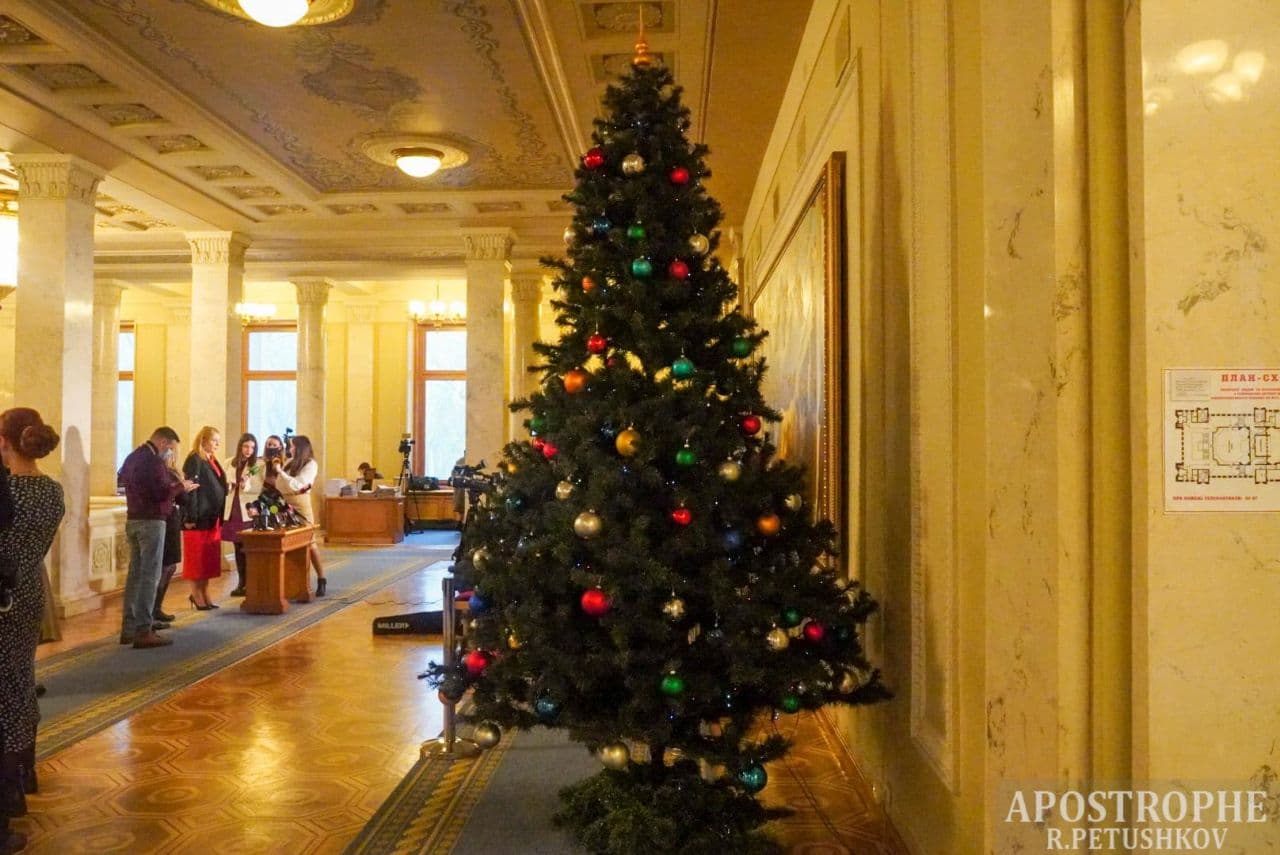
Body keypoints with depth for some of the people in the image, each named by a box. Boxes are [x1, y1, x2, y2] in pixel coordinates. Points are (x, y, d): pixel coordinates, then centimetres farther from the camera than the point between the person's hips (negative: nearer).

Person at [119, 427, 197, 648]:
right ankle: (143, 632, -9)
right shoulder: (153, 461, -16)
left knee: (135, 573, 12)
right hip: (151, 521, -9)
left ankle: (129, 627, 15)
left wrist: (171, 486, 18)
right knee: (150, 576, -8)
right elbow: (162, 493, -22)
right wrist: (181, 487, -4)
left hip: (133, 520, 9)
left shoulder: (132, 457, 14)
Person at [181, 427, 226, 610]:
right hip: (199, 518, -8)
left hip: (213, 518, 8)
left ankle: (204, 593, 17)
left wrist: (220, 516, 15)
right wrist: (190, 517, -21)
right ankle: (196, 595, 7)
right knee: (196, 557, 0)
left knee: (209, 558, 10)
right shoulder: (194, 460, -10)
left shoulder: (213, 461, 16)